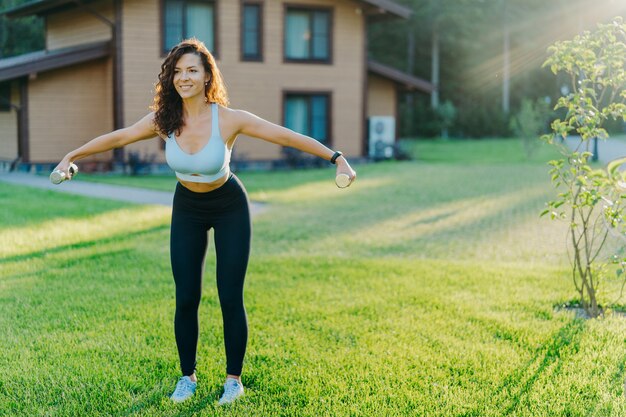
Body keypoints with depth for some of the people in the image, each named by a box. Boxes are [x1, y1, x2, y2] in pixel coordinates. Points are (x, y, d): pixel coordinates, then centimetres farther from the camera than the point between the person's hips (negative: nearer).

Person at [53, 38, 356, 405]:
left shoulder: (229, 119, -25)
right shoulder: (164, 119, -17)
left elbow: (287, 136, -24)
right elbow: (116, 138, -3)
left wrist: (337, 158, -27)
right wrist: (72, 156, 3)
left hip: (230, 208, -2)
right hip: (188, 209, 3)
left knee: (230, 298, -4)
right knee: (186, 299, 1)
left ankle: (234, 379, 13)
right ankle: (188, 377, 19)